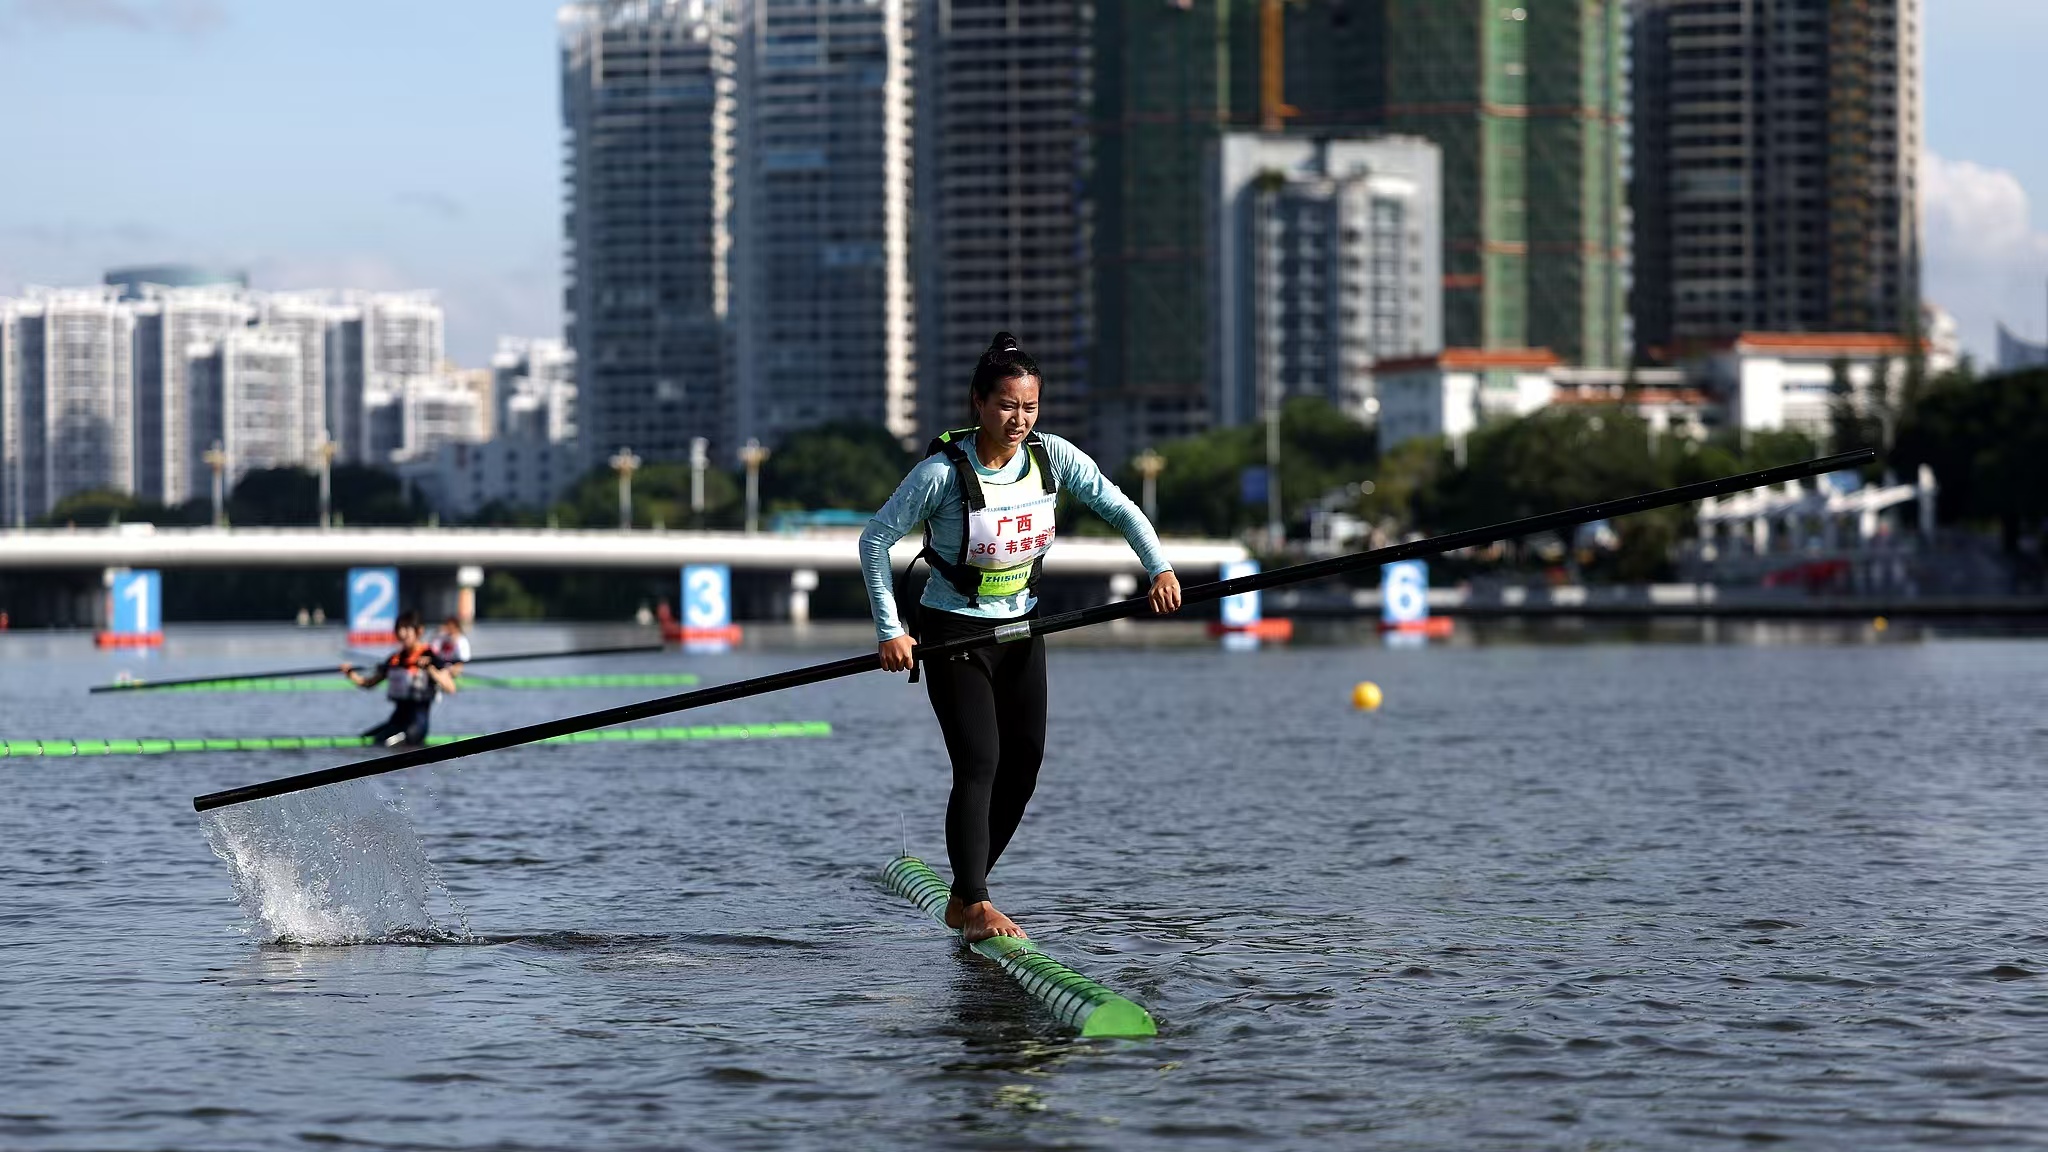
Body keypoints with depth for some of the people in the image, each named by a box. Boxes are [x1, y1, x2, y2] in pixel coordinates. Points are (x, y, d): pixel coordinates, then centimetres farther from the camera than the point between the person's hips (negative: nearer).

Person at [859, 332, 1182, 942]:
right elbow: (875, 540, -15)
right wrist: (890, 631, -17)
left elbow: (1117, 507, 1)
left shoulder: (1052, 456, -8)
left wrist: (1159, 568, -13)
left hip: (1020, 628, 6)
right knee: (979, 763, -15)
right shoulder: (943, 472, -21)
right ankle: (976, 907, -12)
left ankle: (963, 897, 21)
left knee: (1024, 762, 7)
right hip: (954, 632, -6)